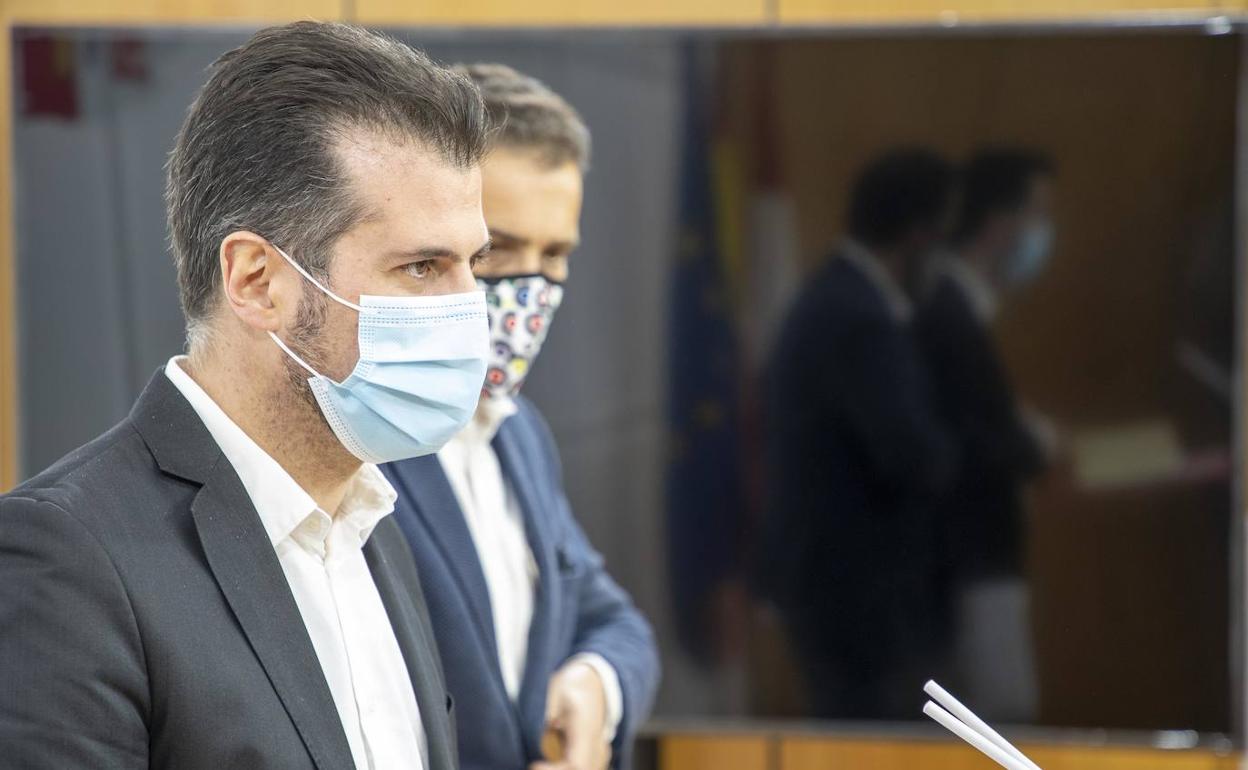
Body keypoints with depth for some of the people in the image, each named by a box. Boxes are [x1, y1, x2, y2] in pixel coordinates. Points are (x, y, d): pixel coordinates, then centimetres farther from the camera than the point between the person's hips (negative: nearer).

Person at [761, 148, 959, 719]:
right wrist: (952, 449, -6)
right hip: (853, 583, -10)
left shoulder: (836, 298, 11)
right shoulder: (860, 321, -21)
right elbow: (911, 457, -26)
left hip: (827, 571, 10)